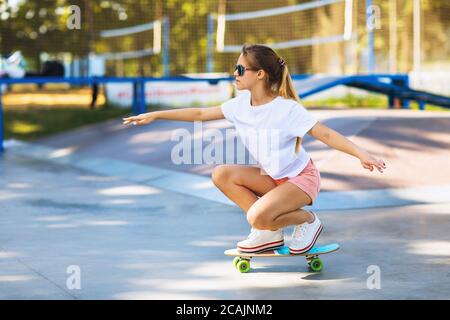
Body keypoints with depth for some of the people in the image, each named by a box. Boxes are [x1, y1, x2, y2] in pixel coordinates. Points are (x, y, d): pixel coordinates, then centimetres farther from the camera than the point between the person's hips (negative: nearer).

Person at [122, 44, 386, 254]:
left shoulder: (287, 109, -23)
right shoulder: (241, 104, -3)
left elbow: (326, 135, -26)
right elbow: (201, 114, 5)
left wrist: (362, 154, -39)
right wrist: (155, 115, 5)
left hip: (301, 177, -8)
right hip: (272, 177, 8)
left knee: (258, 217, -30)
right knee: (221, 174, -10)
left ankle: (307, 220, 1)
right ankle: (271, 233, -2)